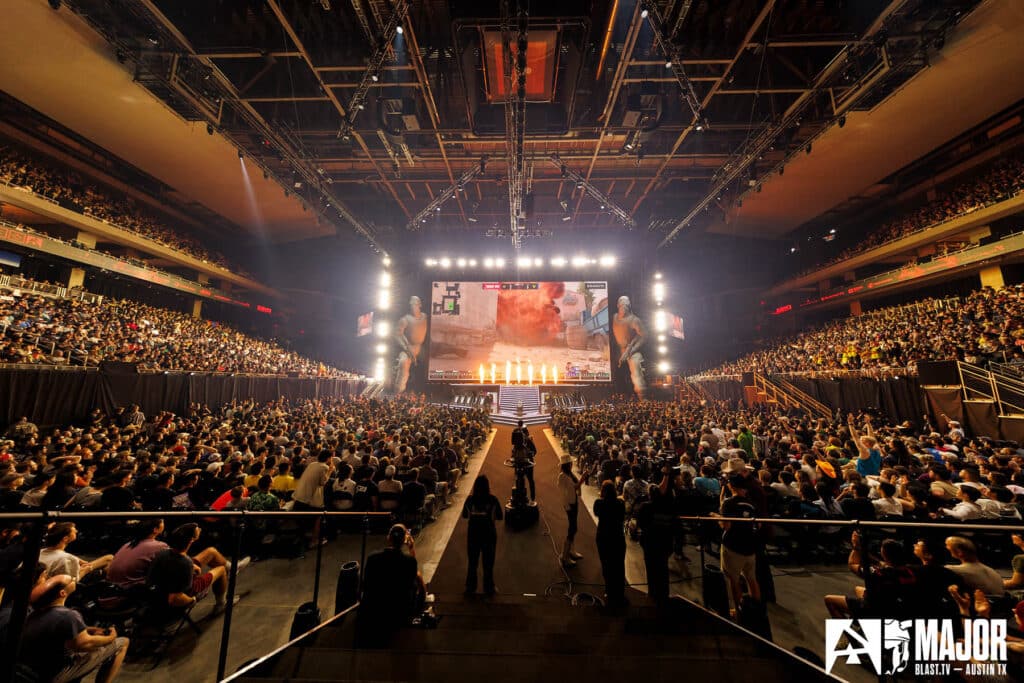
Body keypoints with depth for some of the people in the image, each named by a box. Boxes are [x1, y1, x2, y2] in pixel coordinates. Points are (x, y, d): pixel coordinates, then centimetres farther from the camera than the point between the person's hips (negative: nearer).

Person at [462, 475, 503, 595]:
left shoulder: (470, 499, -11)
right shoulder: (492, 499, -15)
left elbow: (464, 515, 1)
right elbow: (500, 517, -8)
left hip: (473, 534, 2)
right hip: (489, 534, -2)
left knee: (472, 562, 20)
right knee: (488, 563, 15)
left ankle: (470, 587, 32)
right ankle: (488, 588, 26)